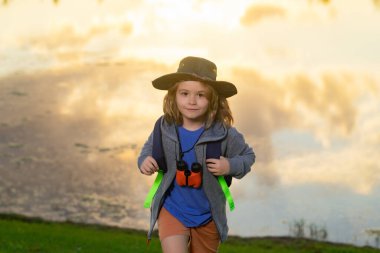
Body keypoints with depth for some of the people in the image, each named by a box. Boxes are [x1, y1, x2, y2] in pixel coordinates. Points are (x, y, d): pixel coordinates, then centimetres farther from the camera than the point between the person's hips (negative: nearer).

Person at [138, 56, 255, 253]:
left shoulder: (223, 133, -17)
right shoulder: (165, 128, -12)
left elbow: (247, 156, 0)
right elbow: (150, 147, 9)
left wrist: (230, 166, -19)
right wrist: (144, 160, -12)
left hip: (207, 215, 1)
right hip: (172, 211, -1)